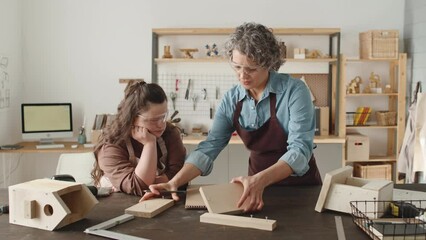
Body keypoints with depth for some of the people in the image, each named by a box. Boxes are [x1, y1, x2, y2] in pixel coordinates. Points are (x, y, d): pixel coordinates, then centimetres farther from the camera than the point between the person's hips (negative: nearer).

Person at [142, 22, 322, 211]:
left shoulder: (294, 90, -15)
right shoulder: (231, 99, -3)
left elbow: (300, 149, -22)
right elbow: (209, 147, -6)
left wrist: (261, 180, -36)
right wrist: (174, 182, -20)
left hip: (301, 186, -2)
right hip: (258, 184, 2)